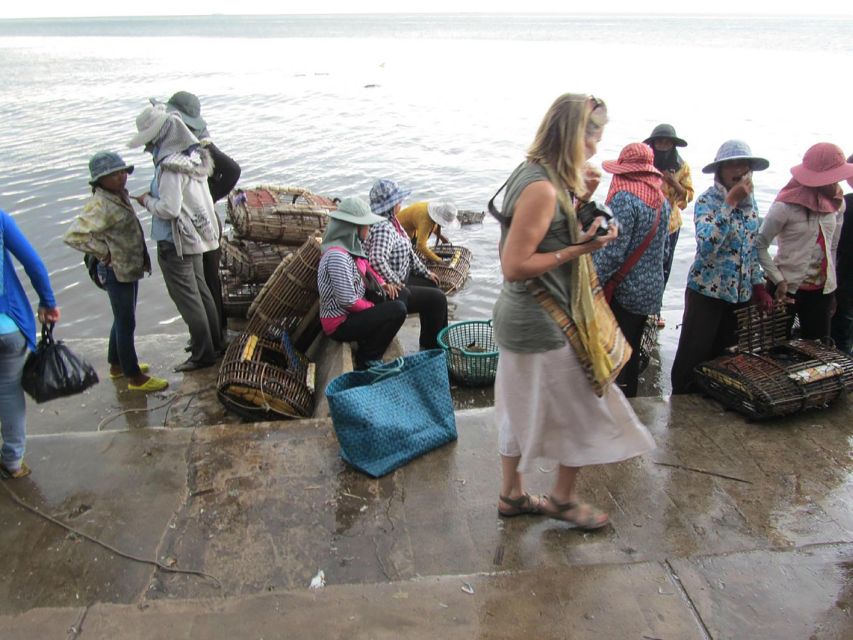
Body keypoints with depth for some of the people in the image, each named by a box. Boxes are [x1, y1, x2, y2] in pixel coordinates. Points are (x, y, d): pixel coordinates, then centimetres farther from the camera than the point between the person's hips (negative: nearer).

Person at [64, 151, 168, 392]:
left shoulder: (119, 195, 4)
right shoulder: (101, 205, -23)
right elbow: (72, 235, -28)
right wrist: (104, 252, -20)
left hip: (130, 268, 9)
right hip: (117, 272, -9)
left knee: (123, 320, 22)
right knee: (126, 323, 2)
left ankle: (117, 364, 40)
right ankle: (135, 377, 14)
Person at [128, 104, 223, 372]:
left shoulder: (170, 165, -24)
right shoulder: (192, 156, 4)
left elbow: (169, 209, -25)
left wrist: (147, 200, -9)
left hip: (175, 242, -9)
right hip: (197, 236, 9)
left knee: (187, 298, 2)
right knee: (200, 290, 19)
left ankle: (203, 354, 11)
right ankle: (214, 342, 31)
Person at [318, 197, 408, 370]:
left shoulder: (352, 246, 3)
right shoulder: (337, 255, -26)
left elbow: (367, 266, 24)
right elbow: (348, 302, -27)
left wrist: (382, 284, 6)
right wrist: (375, 308, -10)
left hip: (352, 313, 10)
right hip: (340, 324, -10)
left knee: (396, 298, 17)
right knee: (397, 310, -17)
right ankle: (366, 361, 0)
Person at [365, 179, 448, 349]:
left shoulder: (391, 221, 6)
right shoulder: (383, 228, -27)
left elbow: (408, 252, 16)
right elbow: (377, 259, -43)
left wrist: (425, 272, 16)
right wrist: (393, 282, -30)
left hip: (400, 278, 11)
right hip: (392, 290, -11)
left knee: (432, 286, 23)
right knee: (437, 299, -5)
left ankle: (439, 341, 33)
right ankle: (430, 346, 15)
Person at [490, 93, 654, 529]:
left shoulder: (536, 175, 7)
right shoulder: (542, 188, -24)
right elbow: (514, 266, -25)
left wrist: (578, 200, 4)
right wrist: (579, 249, -22)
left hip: (522, 318, 10)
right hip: (542, 326, -10)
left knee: (522, 408, 20)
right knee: (586, 411, 9)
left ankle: (511, 495, 36)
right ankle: (562, 498, 28)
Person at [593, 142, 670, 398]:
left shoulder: (625, 198, -18)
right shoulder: (662, 200, 8)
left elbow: (612, 252, -22)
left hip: (623, 292, -8)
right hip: (650, 290, 8)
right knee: (632, 352, 20)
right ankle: (629, 396, 31)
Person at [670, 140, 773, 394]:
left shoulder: (750, 201, 7)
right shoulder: (707, 201, -12)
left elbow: (752, 248, 17)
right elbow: (707, 245, -30)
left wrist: (758, 285, 13)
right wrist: (731, 202, -27)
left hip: (740, 293, 6)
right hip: (707, 291, -6)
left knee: (723, 355, 13)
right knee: (694, 356, 1)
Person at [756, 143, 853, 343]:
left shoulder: (836, 203, 4)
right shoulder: (786, 206, -15)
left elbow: (833, 247, 12)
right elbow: (760, 246, -12)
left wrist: (831, 285, 13)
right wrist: (778, 280, -18)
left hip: (822, 289, 5)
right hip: (787, 288, -5)